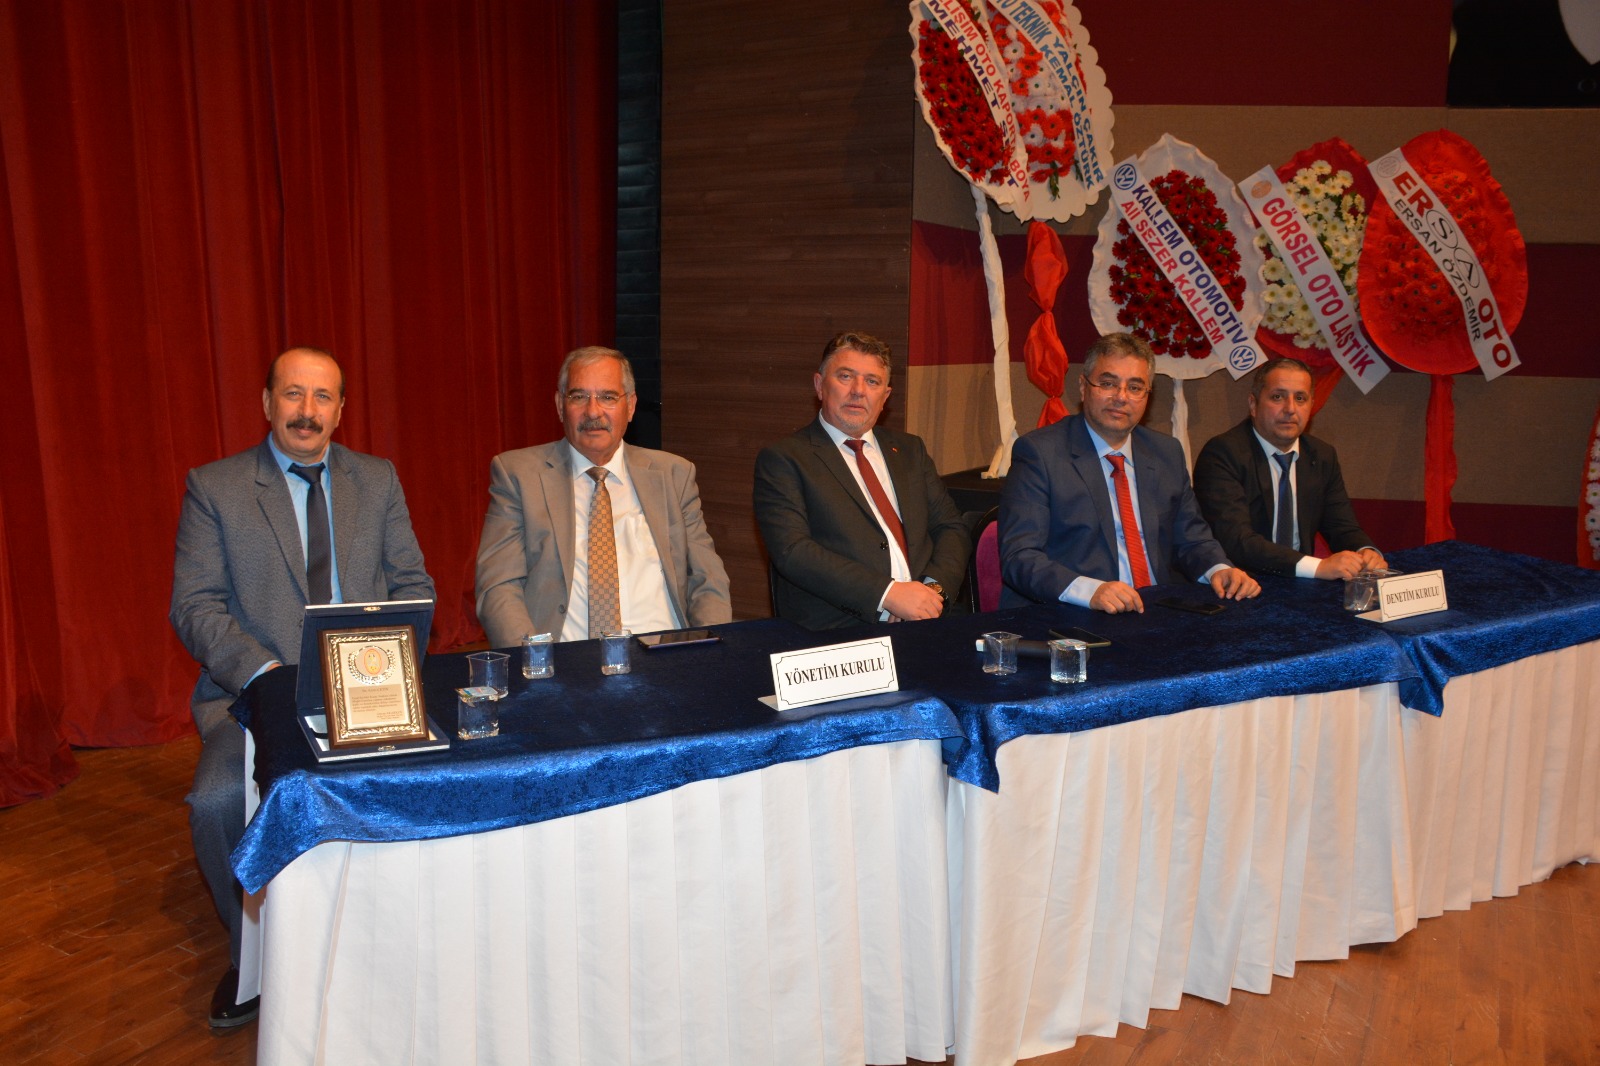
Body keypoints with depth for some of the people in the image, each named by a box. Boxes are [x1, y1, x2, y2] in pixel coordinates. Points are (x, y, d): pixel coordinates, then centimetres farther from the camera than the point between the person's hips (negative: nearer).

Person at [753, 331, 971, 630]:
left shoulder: (910, 450, 21)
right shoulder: (782, 459, 3)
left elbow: (952, 528, 16)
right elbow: (792, 552, -10)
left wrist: (934, 587, -6)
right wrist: (887, 594, -18)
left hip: (925, 624, 4)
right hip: (835, 635, -4)